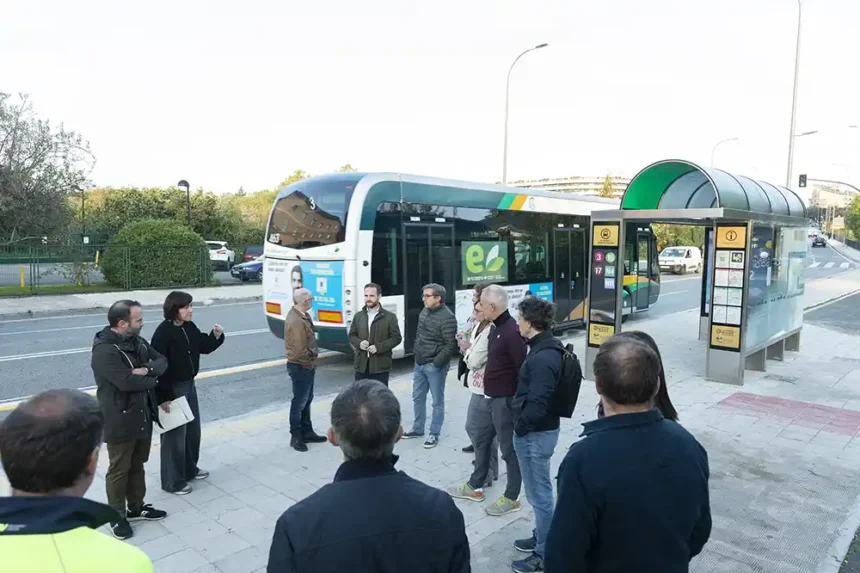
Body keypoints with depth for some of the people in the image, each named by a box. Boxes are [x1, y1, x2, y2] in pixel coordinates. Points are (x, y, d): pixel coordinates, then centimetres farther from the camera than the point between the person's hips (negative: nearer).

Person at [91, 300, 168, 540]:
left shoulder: (137, 342, 5)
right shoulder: (104, 351, -22)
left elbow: (162, 361, 6)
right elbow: (127, 381, -31)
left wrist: (147, 370, -17)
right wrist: (153, 379, -13)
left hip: (143, 416, 8)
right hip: (120, 421, -8)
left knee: (138, 465, 21)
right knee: (119, 469, 9)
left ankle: (136, 507, 37)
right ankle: (117, 516, 25)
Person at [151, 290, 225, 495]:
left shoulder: (190, 327, 3)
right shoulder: (163, 332, -21)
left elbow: (204, 347, 14)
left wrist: (216, 336, -8)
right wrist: (163, 397, -22)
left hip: (189, 385, 8)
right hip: (172, 389, -8)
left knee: (193, 430, 20)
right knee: (175, 435, 3)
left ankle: (190, 469, 39)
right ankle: (172, 481, 19)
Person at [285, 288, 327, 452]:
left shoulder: (302, 315, 7)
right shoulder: (296, 321, -26)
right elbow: (300, 350, -25)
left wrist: (314, 350, 5)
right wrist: (309, 364, -11)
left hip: (305, 366, 10)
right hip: (300, 366, -10)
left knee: (307, 399, 18)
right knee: (299, 402, 1)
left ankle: (307, 432, 30)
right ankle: (296, 437, 13)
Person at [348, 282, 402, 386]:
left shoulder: (389, 317, -3)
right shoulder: (358, 316, 9)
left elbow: (396, 338, -4)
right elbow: (351, 335, 15)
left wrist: (379, 347, -16)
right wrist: (359, 343, -8)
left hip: (380, 366, -3)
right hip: (361, 365, 4)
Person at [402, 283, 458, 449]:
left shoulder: (447, 317, -18)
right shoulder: (424, 311, 7)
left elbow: (451, 345, -20)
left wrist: (436, 363, -17)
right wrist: (416, 352, 13)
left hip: (434, 366, -8)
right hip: (419, 364, 8)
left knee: (437, 401, 6)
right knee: (418, 398, 18)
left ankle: (434, 434, 18)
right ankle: (418, 429, 34)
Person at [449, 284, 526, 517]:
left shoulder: (512, 332, -23)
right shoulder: (495, 328, 8)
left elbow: (523, 369, -23)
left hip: (505, 400, -10)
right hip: (491, 398, 10)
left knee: (509, 448, 5)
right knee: (481, 439, 19)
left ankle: (511, 498, 20)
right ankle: (474, 487, 35)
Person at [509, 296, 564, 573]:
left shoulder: (543, 358, -26)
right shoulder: (545, 348, 6)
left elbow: (537, 405, -28)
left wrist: (520, 427, -12)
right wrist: (522, 425, 15)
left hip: (535, 434, -10)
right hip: (538, 430, 10)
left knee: (539, 495, 4)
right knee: (540, 491, 23)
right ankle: (541, 537, 39)